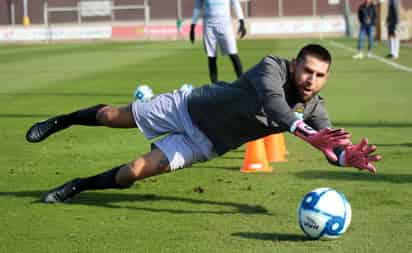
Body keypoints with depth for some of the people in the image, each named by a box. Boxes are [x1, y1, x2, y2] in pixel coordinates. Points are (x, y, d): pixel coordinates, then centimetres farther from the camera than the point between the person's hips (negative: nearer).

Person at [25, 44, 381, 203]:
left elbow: (333, 148, -22)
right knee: (112, 117, 13)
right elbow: (272, 102, -52)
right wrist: (305, 133, -68)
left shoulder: (314, 108, -17)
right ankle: (64, 121, 45)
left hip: (205, 145, 3)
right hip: (189, 107, -3)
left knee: (134, 172, -5)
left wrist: (351, 158, -47)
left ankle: (79, 187, 24)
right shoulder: (273, 67, -32)